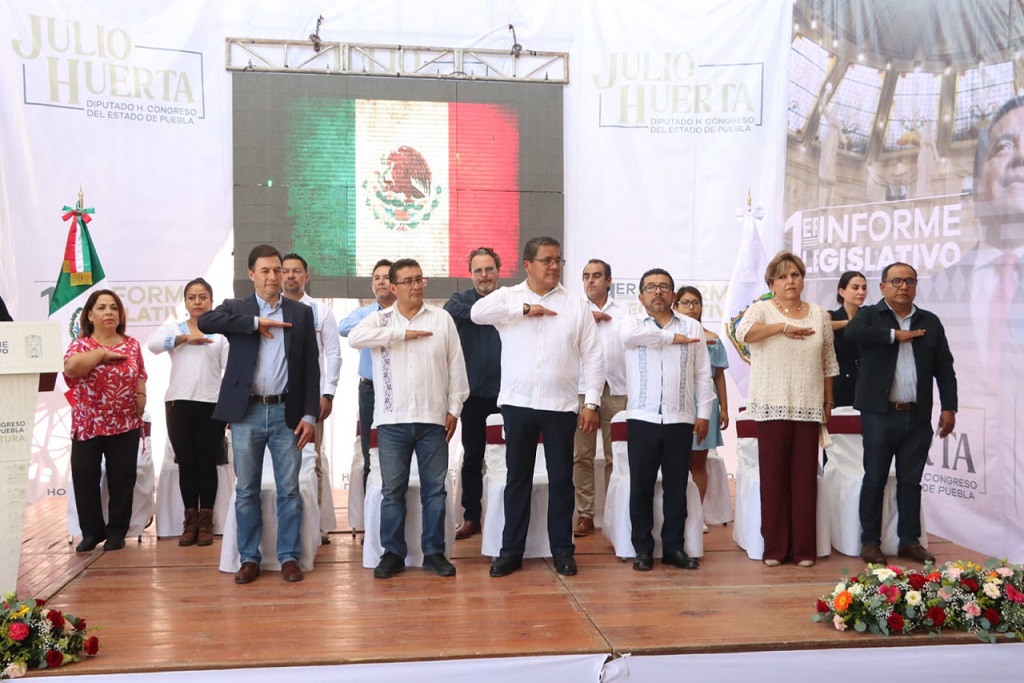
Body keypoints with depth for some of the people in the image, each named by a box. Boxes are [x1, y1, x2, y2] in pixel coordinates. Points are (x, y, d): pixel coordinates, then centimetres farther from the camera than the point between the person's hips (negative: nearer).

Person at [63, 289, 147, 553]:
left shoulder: (132, 346, 5)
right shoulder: (80, 345, 0)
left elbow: (140, 387, 7)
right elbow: (70, 366, -24)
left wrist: (140, 418, 3)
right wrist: (103, 353, -17)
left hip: (125, 426, 1)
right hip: (87, 426, 0)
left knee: (121, 482, 4)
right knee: (85, 481, 4)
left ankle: (117, 532, 16)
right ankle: (92, 531, 18)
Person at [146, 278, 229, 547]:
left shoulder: (221, 332, 8)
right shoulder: (173, 328, 10)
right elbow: (153, 343, -10)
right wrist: (185, 338, -14)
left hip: (212, 405, -1)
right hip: (179, 403, 1)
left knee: (207, 463, 3)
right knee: (186, 463, 5)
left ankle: (206, 522, 9)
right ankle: (190, 520, 13)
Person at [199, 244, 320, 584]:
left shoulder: (300, 313, 8)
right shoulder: (236, 308, 7)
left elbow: (310, 366, 5)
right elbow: (205, 321, -15)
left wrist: (309, 414, -3)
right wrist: (256, 322, -15)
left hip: (286, 413, 0)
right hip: (247, 413, 0)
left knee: (289, 490, 4)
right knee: (246, 490, 7)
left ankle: (289, 557, 14)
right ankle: (249, 558, 17)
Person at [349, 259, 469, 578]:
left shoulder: (442, 319, 7)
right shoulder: (380, 319, 6)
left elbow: (456, 366, 6)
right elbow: (355, 338, -15)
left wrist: (454, 408, 2)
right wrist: (402, 333, -14)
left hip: (433, 419, 0)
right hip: (392, 419, 0)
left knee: (434, 488, 6)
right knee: (392, 489, 5)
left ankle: (434, 552, 15)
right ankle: (393, 553, 15)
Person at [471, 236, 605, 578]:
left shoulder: (577, 304, 4)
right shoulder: (508, 296, 3)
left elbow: (593, 357, 3)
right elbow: (478, 312, -18)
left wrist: (592, 402, -4)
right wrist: (525, 309, -17)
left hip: (561, 406, 0)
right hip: (518, 404, 0)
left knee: (561, 479, 7)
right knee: (518, 478, 8)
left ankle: (562, 549, 20)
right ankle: (511, 549, 18)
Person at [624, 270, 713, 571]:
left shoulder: (692, 326, 10)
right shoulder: (633, 326, 7)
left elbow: (703, 374, 8)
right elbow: (634, 335, -20)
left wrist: (704, 412, 2)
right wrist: (672, 337, -10)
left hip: (680, 419, 1)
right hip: (642, 419, -1)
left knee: (677, 486, 6)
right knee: (641, 486, 3)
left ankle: (673, 547, 16)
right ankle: (642, 548, 12)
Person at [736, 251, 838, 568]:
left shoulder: (819, 314, 12)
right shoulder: (762, 310, 2)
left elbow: (828, 363, 15)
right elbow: (743, 332, -20)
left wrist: (828, 403, 12)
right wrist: (783, 327, -23)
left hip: (809, 408, 3)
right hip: (773, 407, -2)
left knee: (805, 477, 3)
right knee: (773, 476, 0)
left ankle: (804, 548, 10)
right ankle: (775, 547, 8)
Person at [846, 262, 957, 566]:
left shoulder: (930, 322, 12)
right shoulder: (871, 315, 2)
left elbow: (944, 368, 11)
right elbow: (851, 333, -21)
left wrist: (949, 407, 3)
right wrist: (895, 335, -15)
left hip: (917, 416, 3)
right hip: (880, 414, -3)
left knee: (911, 481, 10)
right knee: (875, 479, 3)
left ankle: (910, 541, 20)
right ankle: (870, 542, 11)